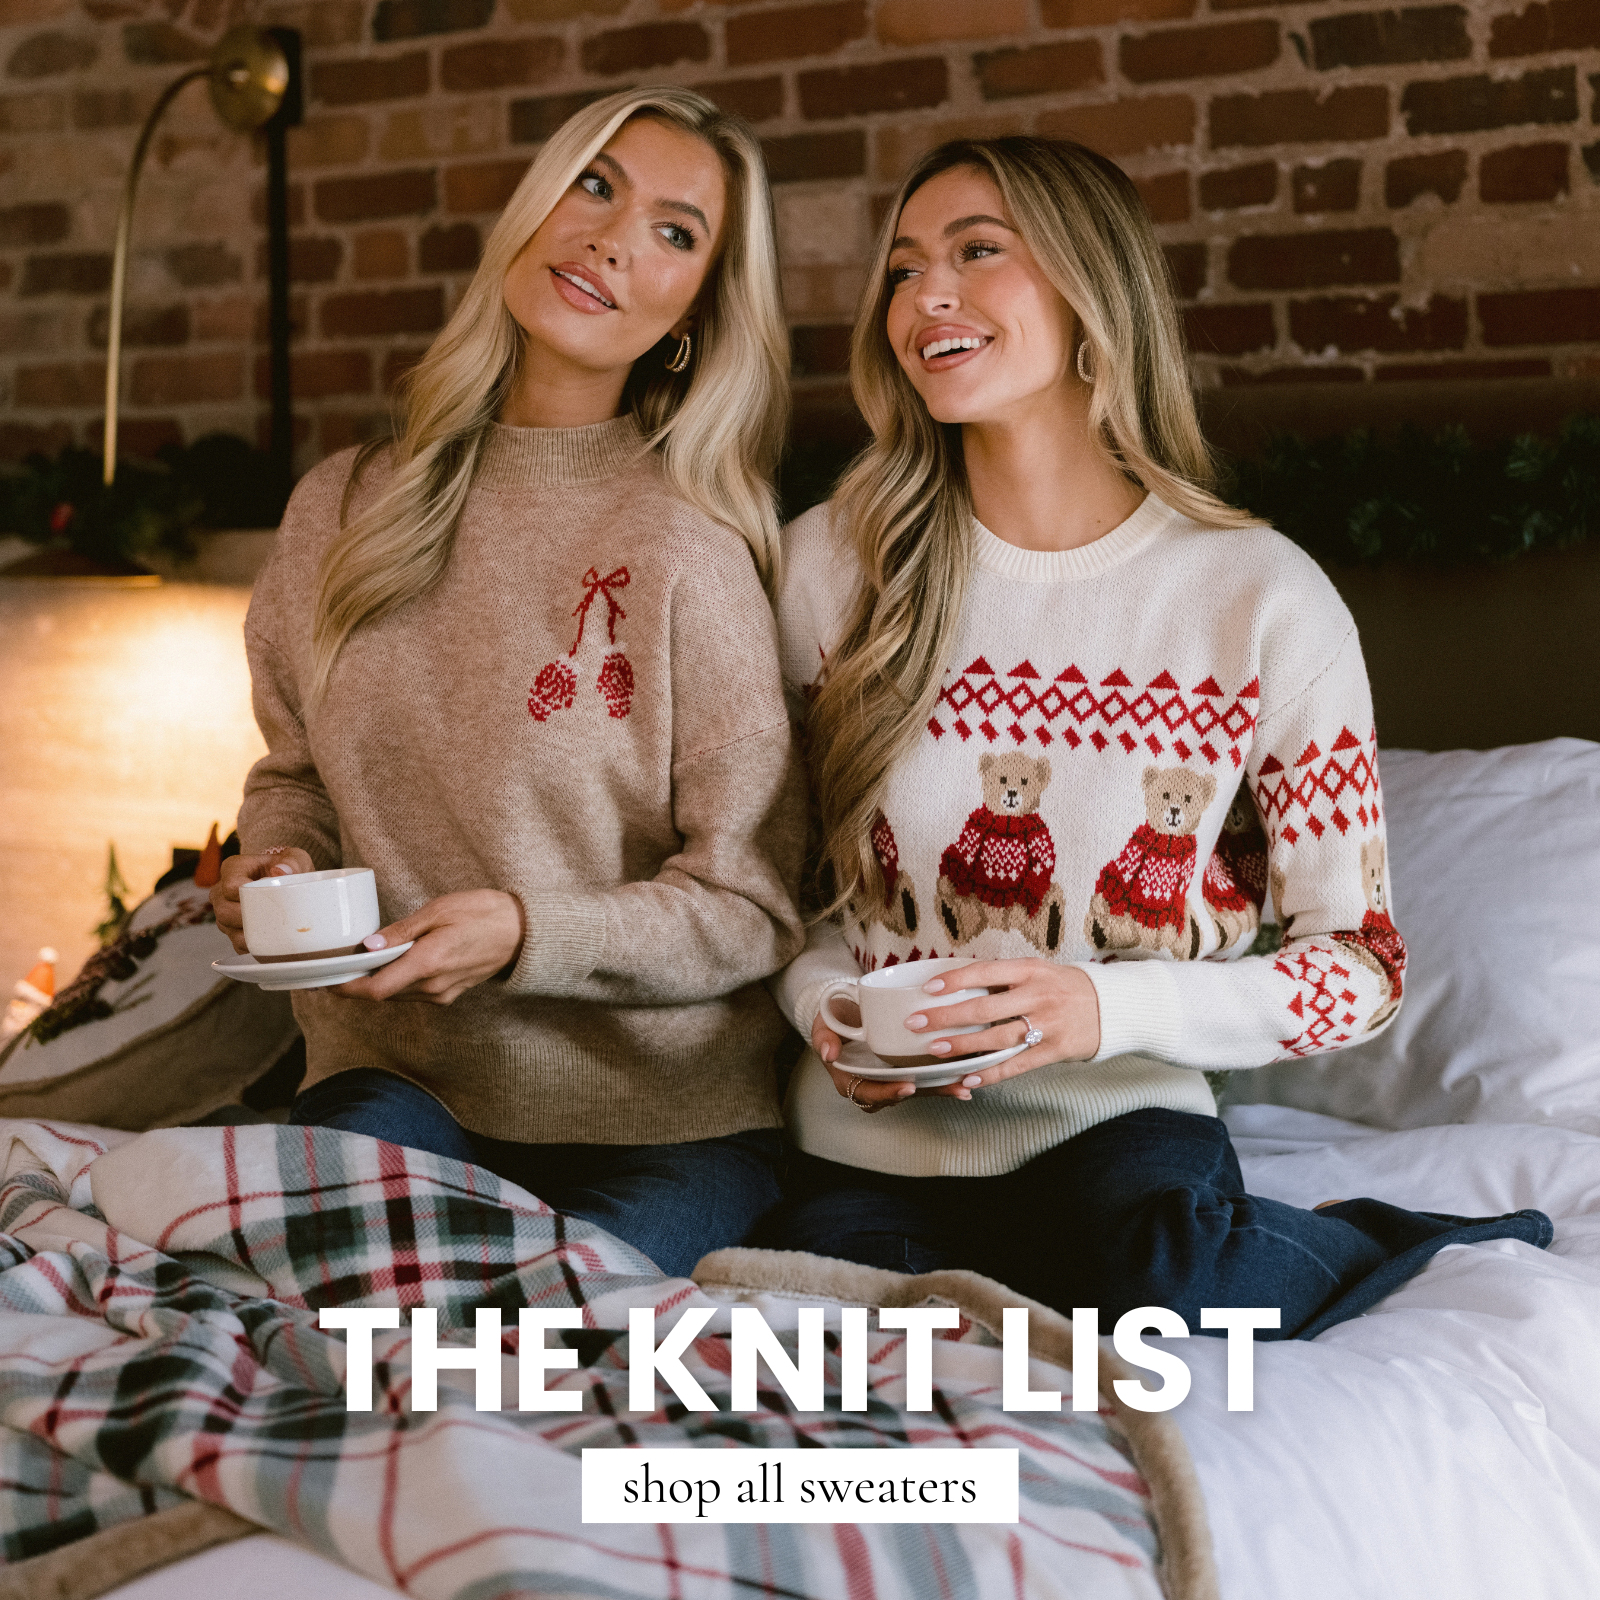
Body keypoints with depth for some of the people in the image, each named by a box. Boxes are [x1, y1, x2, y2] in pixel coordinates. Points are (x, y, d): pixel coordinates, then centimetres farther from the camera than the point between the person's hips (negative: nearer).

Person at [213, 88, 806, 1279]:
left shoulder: (693, 556, -10)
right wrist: (281, 861, -2)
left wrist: (526, 935, -21)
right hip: (390, 1072, 3)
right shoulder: (343, 510, 7)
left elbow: (752, 911, -8)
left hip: (656, 1122, -3)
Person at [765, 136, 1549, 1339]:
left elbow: (1363, 962, -6)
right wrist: (824, 1006, -12)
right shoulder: (836, 564, -2)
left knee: (1153, 1291, -33)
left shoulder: (1265, 600, -9)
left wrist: (1109, 1006, -21)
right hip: (867, 1139, 3)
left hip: (1118, 1119, -2)